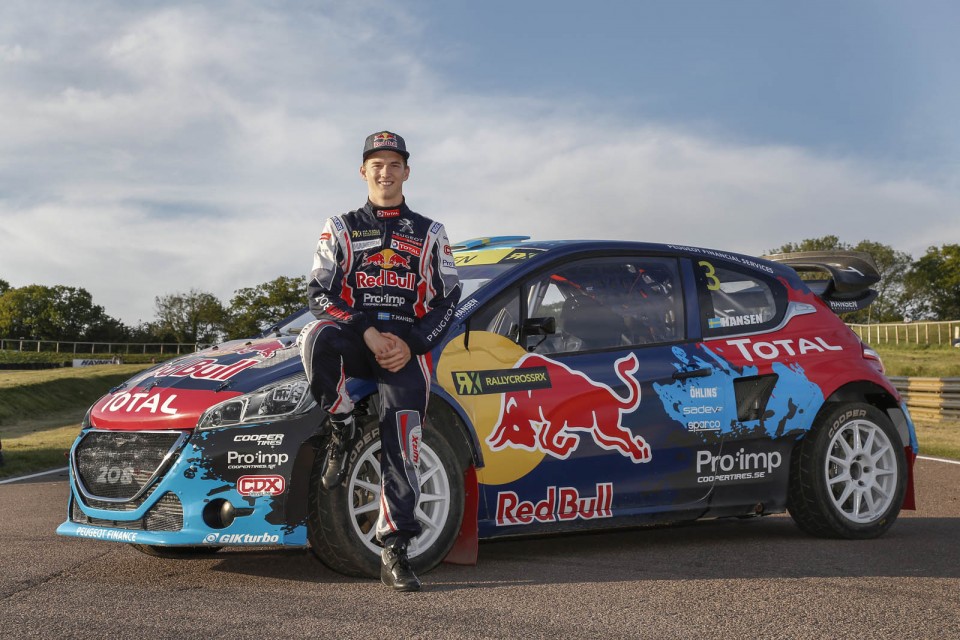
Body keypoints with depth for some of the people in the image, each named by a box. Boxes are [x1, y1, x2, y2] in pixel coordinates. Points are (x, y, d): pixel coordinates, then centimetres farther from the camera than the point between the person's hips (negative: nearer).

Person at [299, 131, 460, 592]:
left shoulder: (429, 234, 17)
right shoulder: (341, 229, 14)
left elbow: (448, 299, 11)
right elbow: (319, 293, 4)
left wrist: (411, 345, -7)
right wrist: (367, 333, -12)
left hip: (408, 348, 0)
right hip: (357, 340, 0)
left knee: (401, 447, -16)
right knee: (317, 336, -36)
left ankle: (394, 552, -13)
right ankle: (342, 431, -15)